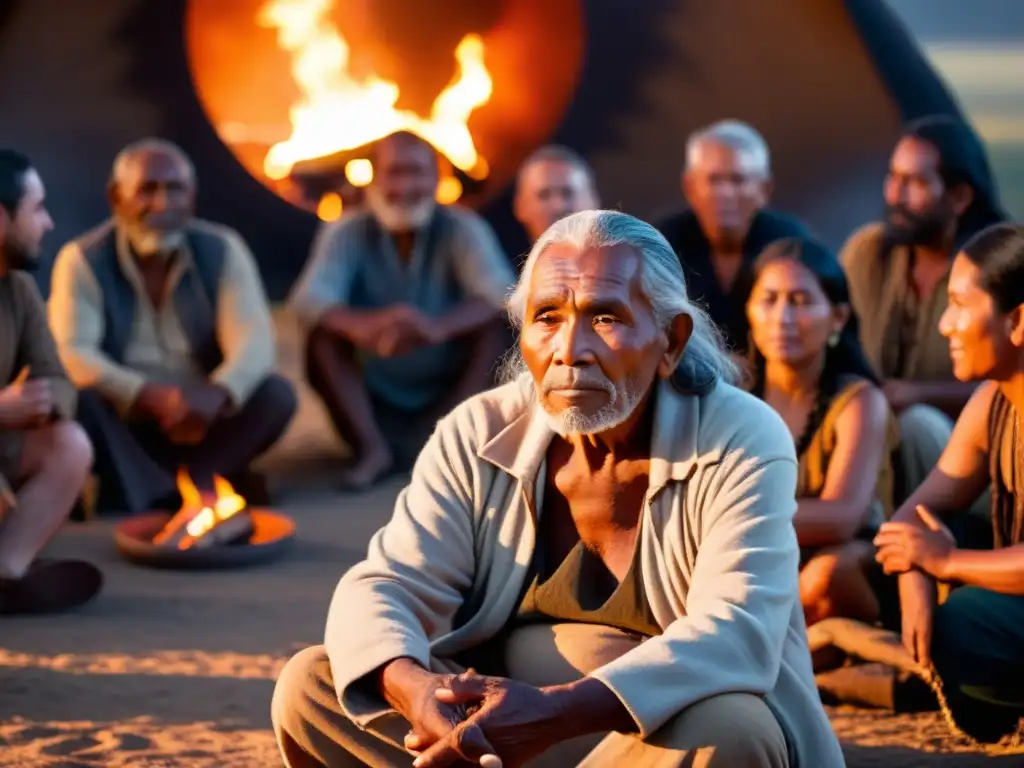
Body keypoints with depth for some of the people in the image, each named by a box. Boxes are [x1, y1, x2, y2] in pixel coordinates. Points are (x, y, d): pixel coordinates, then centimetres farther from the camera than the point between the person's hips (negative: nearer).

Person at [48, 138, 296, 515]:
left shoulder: (222, 250, -3)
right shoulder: (83, 260, -8)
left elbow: (253, 339, -14)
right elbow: (72, 355, -20)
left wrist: (216, 395, -37)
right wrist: (151, 397, -37)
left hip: (200, 423, 2)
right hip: (122, 424, -2)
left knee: (276, 395, -23)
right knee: (74, 400, -32)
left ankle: (149, 490, -24)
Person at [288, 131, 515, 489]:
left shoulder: (462, 229, -7)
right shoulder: (347, 233, -6)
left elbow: (503, 292, -26)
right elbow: (308, 298, -24)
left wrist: (439, 327, -47)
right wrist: (362, 325, -48)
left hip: (450, 400, 0)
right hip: (376, 402, 1)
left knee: (495, 324, -24)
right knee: (323, 333, -22)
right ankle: (371, 447, -30)